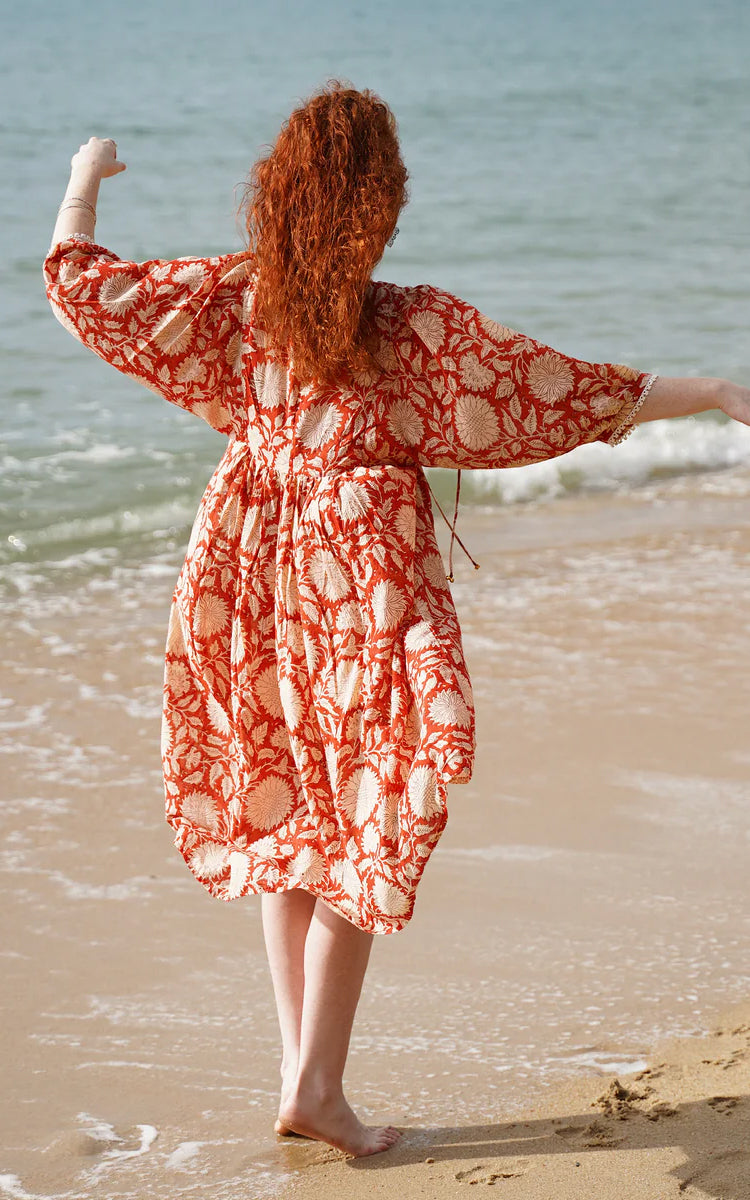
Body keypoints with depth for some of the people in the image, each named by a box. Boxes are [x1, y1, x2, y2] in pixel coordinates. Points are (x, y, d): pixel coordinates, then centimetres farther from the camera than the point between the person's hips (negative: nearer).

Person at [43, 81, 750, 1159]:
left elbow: (78, 282, 4)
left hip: (254, 565, 4)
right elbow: (575, 395, -13)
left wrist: (86, 182, 23)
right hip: (364, 575, -4)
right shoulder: (421, 328, -13)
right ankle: (318, 1084, 4)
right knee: (359, 825, 4)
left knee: (281, 815, 16)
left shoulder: (230, 298, -4)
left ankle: (298, 1064, 17)